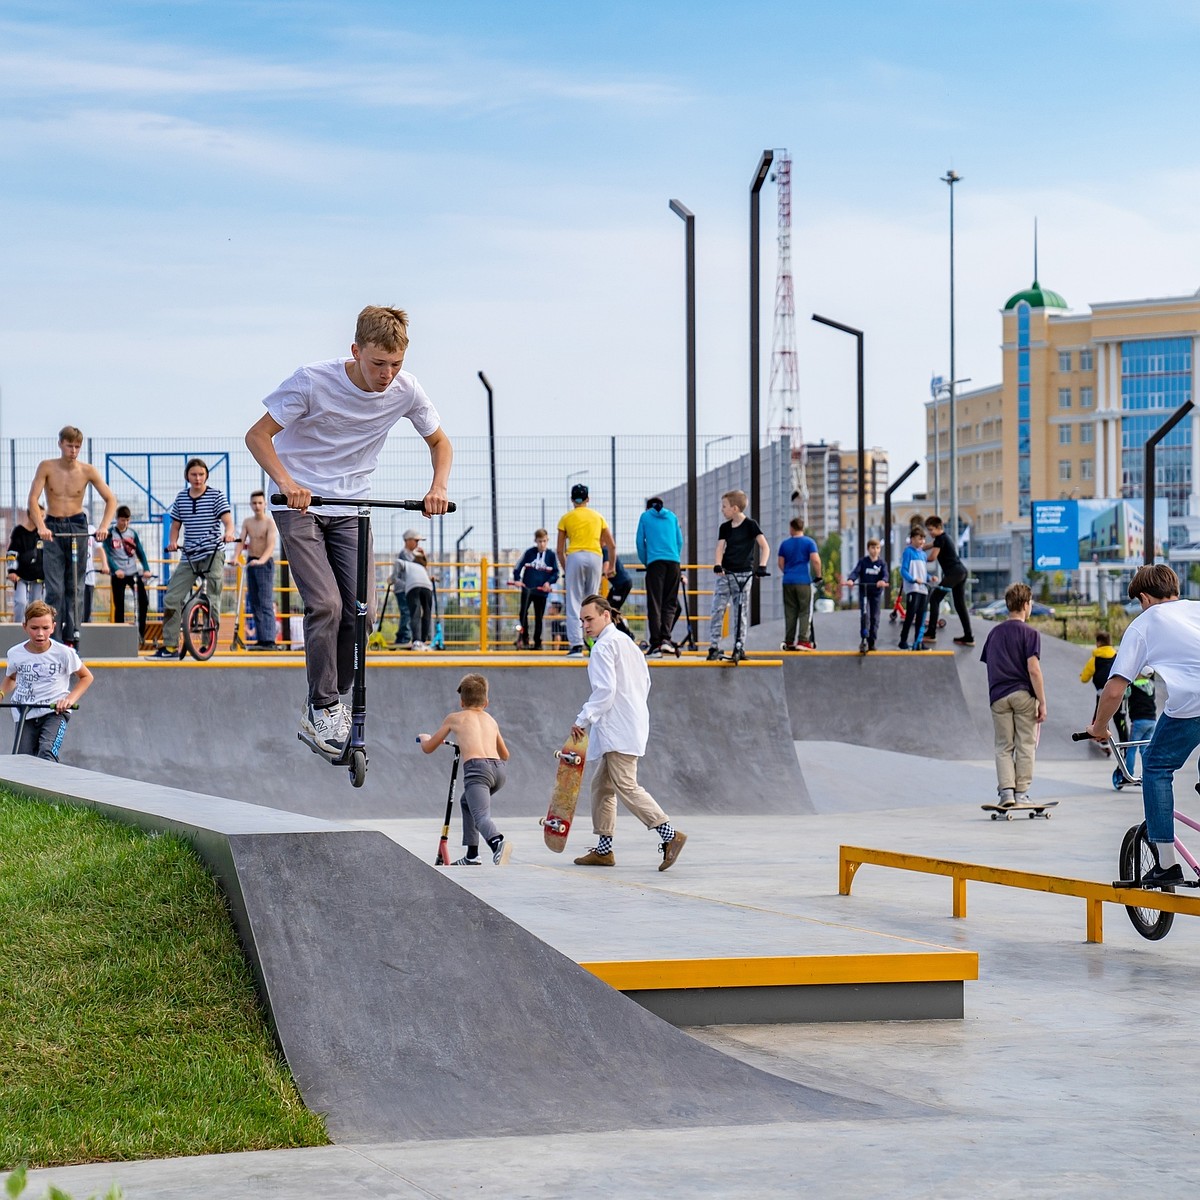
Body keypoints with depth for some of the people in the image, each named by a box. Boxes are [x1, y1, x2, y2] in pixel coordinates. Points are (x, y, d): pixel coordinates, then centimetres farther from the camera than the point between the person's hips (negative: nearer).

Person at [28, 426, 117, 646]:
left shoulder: (87, 471, -3)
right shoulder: (47, 467, -4)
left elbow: (111, 500, -1)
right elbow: (33, 499, -9)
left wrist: (104, 526, -17)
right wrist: (41, 526, -24)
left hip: (77, 527, 1)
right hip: (53, 530, -1)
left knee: (75, 587, 3)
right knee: (55, 589, -8)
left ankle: (71, 638, 7)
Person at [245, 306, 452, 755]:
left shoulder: (405, 390, -9)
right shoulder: (314, 380, -21)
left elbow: (439, 441, 8)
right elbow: (258, 435, -14)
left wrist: (439, 487, -12)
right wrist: (286, 481, -30)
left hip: (350, 510, 4)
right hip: (300, 504, -4)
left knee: (358, 612, -5)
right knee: (325, 605, -18)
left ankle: (328, 706, 13)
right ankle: (322, 710, -6)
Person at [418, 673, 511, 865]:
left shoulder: (454, 718, 18)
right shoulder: (490, 720, 29)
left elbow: (428, 748, 27)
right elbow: (505, 755, 41)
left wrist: (424, 738, 51)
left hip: (477, 767, -5)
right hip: (499, 769, 5)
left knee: (481, 816, -21)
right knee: (467, 802, 30)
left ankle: (498, 842, -54)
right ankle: (472, 856, 31)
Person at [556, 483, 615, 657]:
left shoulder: (566, 518, 8)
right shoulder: (598, 517, 15)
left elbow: (560, 550, 7)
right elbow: (612, 546, 16)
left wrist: (565, 569, 18)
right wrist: (610, 567, 28)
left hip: (574, 557, -2)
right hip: (595, 558, 2)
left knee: (574, 603, -2)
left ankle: (576, 644, -12)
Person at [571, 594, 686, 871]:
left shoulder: (604, 647, -11)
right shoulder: (627, 642, 19)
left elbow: (604, 691, -20)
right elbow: (645, 682, 23)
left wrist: (583, 720, -16)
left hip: (619, 730, -11)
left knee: (626, 786, -14)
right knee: (602, 785, 13)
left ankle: (669, 834, -19)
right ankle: (603, 849, 13)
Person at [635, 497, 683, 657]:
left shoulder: (645, 516, 12)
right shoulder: (672, 516, 17)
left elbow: (639, 541, 10)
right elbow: (680, 541, 16)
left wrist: (644, 561, 20)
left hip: (655, 561, -2)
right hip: (674, 563, 2)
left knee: (654, 603, -3)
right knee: (670, 602, 6)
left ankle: (655, 644, -9)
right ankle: (665, 639, -11)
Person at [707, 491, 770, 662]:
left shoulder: (750, 525, -4)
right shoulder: (725, 527, 8)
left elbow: (764, 546, -9)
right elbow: (720, 548, 0)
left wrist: (762, 566, -23)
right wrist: (717, 565, -20)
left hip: (743, 575, -3)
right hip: (725, 574, 3)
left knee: (741, 613, 1)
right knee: (717, 610, -5)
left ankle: (738, 646, 8)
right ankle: (714, 647, -4)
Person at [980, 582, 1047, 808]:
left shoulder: (994, 634, 11)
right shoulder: (1029, 634, -6)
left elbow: (989, 666, 12)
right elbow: (1033, 670, -13)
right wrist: (1042, 703, -10)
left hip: (998, 696, 4)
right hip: (1024, 695, -4)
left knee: (1003, 747, 7)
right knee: (1025, 746, 5)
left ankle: (1006, 790, -6)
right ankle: (1021, 793, 4)